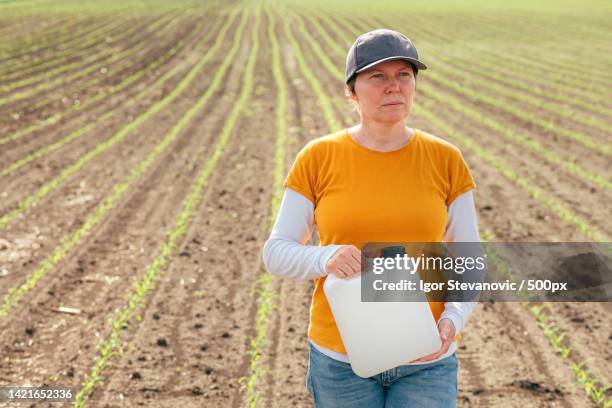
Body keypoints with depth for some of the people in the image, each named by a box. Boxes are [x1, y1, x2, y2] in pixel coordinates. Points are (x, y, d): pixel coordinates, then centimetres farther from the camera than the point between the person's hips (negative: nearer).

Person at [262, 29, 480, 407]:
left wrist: (452, 321, -17)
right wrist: (326, 258, -26)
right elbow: (278, 253, -4)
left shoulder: (445, 161, -3)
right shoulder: (318, 159, -6)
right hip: (342, 355, 0)